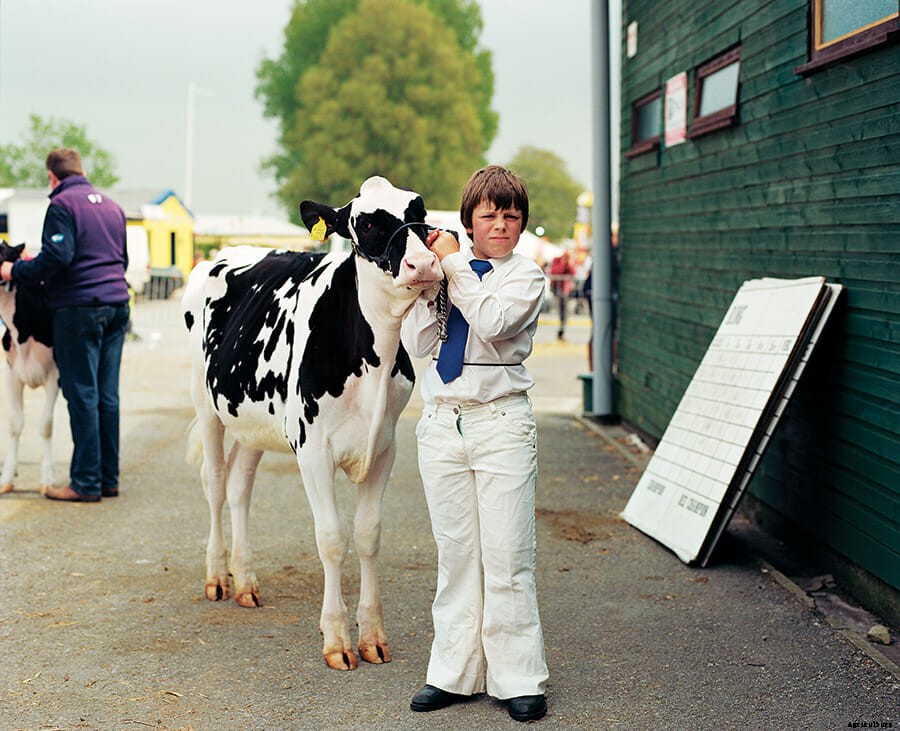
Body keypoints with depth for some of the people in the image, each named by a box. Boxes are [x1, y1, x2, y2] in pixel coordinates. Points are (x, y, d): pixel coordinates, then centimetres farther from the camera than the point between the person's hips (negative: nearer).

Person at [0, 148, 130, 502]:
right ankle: (108, 478, 11)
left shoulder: (63, 204, -6)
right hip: (116, 306, 7)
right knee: (107, 395, 8)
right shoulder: (111, 206, 17)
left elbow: (57, 257, -16)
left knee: (82, 395, -4)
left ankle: (86, 483, -2)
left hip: (79, 307, -7)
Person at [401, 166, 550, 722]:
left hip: (501, 421, -3)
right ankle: (456, 673, 16)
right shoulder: (442, 269, 9)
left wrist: (454, 264, -12)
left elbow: (491, 323, -19)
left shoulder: (526, 276, 0)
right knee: (455, 552, 8)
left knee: (507, 556, -3)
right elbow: (416, 343, 1)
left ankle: (519, 680, 5)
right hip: (442, 421, 3)